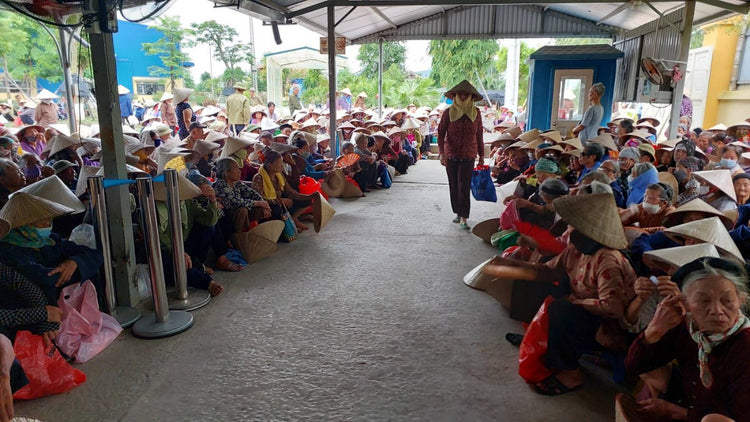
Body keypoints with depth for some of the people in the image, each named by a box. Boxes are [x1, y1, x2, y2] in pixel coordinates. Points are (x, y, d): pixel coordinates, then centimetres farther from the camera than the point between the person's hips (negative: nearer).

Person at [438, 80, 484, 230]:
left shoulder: (476, 113, 4)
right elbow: (441, 133, -2)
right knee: (454, 186, 9)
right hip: (451, 155, 1)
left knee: (464, 186, -9)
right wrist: (441, 153, -14)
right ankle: (458, 213, 25)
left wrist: (481, 155, 12)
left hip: (468, 155, -1)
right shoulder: (449, 112, -1)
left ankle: (464, 218, -6)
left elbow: (479, 135, 11)